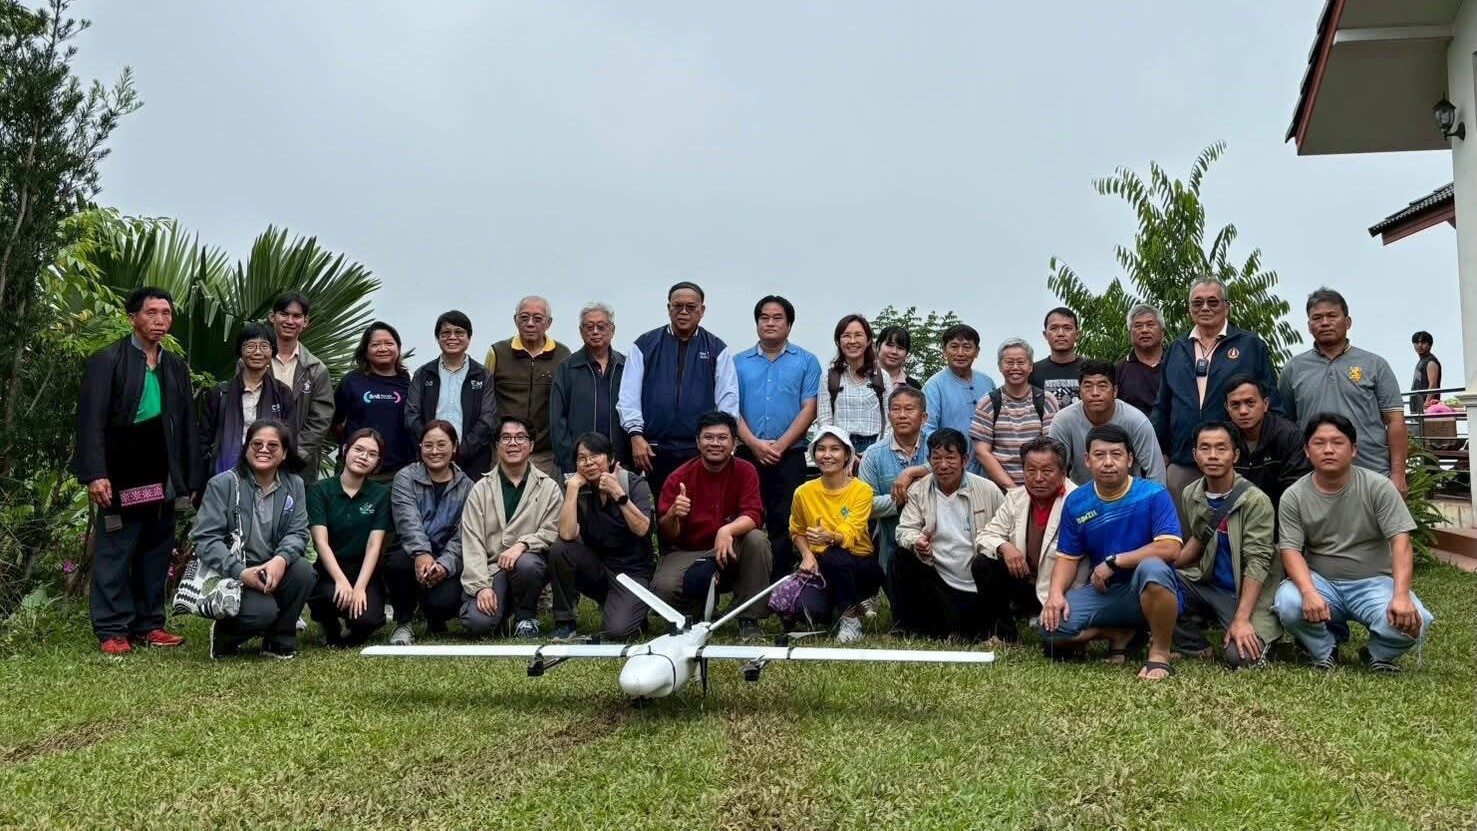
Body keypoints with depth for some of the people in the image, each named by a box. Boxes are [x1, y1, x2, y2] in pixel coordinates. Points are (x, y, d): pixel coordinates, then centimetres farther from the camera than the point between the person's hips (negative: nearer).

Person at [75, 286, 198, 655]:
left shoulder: (176, 367, 13)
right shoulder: (107, 360, -3)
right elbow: (91, 419, -10)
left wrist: (189, 477, 9)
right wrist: (95, 474, -19)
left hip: (164, 478, 6)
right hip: (121, 477, -5)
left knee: (156, 553, 10)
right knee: (114, 554, 0)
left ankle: (148, 624, 18)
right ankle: (112, 630, 6)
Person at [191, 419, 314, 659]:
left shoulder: (294, 485, 5)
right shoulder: (222, 484, -6)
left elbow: (298, 532, -4)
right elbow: (205, 539, -13)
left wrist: (281, 560, -27)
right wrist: (241, 572, -27)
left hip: (274, 570, 4)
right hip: (230, 575, -4)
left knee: (303, 569, -27)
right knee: (263, 612, -30)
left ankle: (279, 640, -4)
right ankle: (224, 633, 7)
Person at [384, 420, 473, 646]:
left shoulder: (466, 486, 5)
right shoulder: (406, 477, 1)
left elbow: (462, 535, -6)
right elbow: (409, 522, -16)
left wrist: (444, 564, -26)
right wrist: (422, 554, -36)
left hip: (447, 559, 0)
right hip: (411, 552, 0)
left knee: (444, 602, -29)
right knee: (398, 562, -35)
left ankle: (435, 620, 14)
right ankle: (403, 623, -6)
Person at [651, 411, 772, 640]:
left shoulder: (745, 471, -5)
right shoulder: (679, 478, -7)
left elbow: (753, 516, -17)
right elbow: (667, 535, -8)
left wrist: (727, 530, -39)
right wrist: (673, 515, -32)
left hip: (730, 553, 1)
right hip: (686, 553, -1)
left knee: (757, 539, -30)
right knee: (663, 588, -31)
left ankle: (749, 619, -16)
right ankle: (691, 612, 7)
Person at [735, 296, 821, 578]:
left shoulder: (806, 362, 6)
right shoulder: (739, 362, 11)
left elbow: (809, 409, -2)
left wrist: (779, 445, -11)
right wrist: (755, 444, -10)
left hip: (789, 457, -1)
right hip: (747, 455, 2)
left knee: (784, 524, 0)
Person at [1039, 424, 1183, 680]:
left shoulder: (1153, 495, -11)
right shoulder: (1076, 503, 1)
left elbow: (1170, 549, -22)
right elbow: (1067, 557, 5)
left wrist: (1113, 562, -20)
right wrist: (1055, 592, -15)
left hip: (1149, 592, -4)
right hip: (1103, 592, 4)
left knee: (1152, 568, -39)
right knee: (1051, 626, -19)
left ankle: (1160, 653, -16)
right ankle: (1119, 634, 9)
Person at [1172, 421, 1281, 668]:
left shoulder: (1255, 500, -17)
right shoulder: (1191, 494, 2)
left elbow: (1257, 562, -20)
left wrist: (1241, 619, -26)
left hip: (1247, 592, -5)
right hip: (1206, 583, 5)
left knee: (1240, 656, -28)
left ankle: (1260, 636, 10)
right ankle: (1194, 646, 0)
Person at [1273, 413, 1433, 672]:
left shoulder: (1378, 487, -7)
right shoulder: (1293, 497, -4)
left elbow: (1400, 541, -13)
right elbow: (1291, 550, -11)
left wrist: (1401, 596, -27)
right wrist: (1309, 593, -30)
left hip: (1373, 582, 0)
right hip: (1320, 582, 0)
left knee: (1410, 622, -29)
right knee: (1287, 604, -31)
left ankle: (1378, 655, 9)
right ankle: (1323, 652, 3)